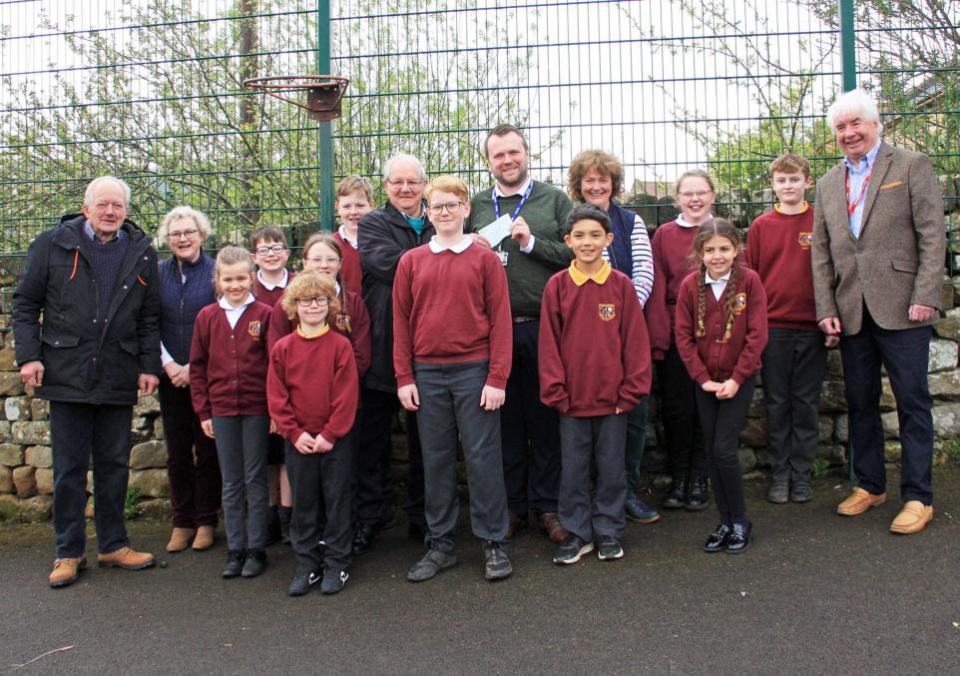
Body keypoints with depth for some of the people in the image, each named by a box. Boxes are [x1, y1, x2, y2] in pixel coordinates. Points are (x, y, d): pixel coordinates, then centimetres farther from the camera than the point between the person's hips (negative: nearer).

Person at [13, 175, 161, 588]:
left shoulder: (142, 253, 7)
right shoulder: (53, 245, 1)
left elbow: (149, 317, 9)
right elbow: (25, 303, 3)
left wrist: (149, 366, 2)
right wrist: (28, 355, -6)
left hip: (118, 379, 2)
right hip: (67, 376, -2)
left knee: (114, 465, 10)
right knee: (69, 468, 5)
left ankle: (113, 546, 22)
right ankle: (69, 552, 16)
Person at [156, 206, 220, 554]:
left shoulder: (216, 272, -3)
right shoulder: (158, 274, 7)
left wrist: (194, 367, -10)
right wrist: (168, 365, -6)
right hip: (171, 377, 3)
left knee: (207, 450, 3)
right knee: (177, 452, 8)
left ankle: (206, 521, 14)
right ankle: (182, 522, 18)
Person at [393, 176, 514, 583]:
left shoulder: (484, 259, 1)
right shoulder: (411, 262, 7)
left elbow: (500, 320, -2)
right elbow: (401, 323, 8)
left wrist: (497, 378, -8)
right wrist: (404, 377, 2)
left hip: (474, 370, -3)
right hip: (427, 373, 3)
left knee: (482, 457, 1)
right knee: (436, 459, 9)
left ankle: (494, 544, 13)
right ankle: (441, 545, 20)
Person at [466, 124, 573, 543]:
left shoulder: (554, 200, 7)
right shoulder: (475, 206, 13)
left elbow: (576, 253, -1)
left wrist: (532, 242, -11)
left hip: (543, 326, -2)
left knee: (546, 419, 5)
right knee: (505, 421, 8)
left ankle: (547, 505, 17)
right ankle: (512, 505, 20)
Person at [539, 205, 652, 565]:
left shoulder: (622, 285, -2)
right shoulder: (557, 286, -2)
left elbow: (635, 340, -1)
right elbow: (549, 343, -2)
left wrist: (631, 390, -5)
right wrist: (556, 390, -5)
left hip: (613, 397, 0)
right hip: (571, 398, 0)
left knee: (611, 466, 11)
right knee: (573, 468, 10)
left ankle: (609, 531, 25)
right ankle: (576, 532, 23)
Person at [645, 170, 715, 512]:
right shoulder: (664, 235, 4)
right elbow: (657, 289, 0)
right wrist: (658, 337, -7)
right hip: (674, 335, 0)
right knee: (676, 407, 3)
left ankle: (699, 480, 18)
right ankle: (678, 479, 17)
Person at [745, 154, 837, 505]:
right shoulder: (761, 226, 4)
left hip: (812, 328, 0)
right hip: (772, 328, 0)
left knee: (806, 403, 6)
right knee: (777, 403, 6)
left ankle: (801, 474, 16)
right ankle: (779, 474, 16)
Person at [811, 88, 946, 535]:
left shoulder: (911, 166, 2)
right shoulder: (828, 184, 15)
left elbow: (932, 234, -5)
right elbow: (821, 251, 13)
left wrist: (926, 296, -13)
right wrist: (826, 309, 4)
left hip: (901, 307, -5)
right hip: (852, 311, 5)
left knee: (912, 401, -1)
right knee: (860, 401, 11)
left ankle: (917, 497, 8)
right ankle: (869, 485, 24)